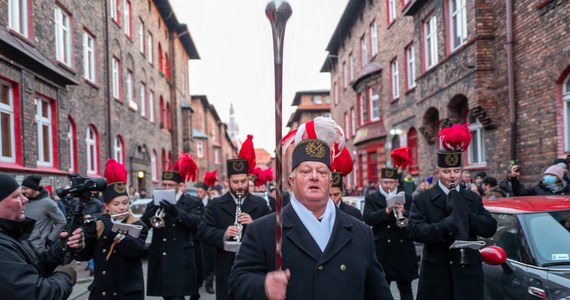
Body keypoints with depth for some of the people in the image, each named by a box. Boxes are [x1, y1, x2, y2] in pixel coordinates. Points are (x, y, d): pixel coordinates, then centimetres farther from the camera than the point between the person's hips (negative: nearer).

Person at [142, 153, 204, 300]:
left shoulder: (192, 203, 0)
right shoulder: (154, 204, 12)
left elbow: (196, 222, -18)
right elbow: (143, 224, -1)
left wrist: (175, 211, -33)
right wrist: (155, 208, -17)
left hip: (180, 259, -4)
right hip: (160, 259, 4)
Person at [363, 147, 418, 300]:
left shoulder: (406, 198, 6)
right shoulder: (371, 199, 2)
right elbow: (368, 219, -13)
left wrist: (404, 212, -21)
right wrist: (386, 211, -25)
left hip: (403, 250, 1)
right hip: (381, 251, -1)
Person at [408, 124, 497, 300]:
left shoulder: (473, 198, 9)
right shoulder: (423, 200, -2)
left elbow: (490, 228, 1)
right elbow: (413, 230, -15)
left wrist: (465, 215, -16)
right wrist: (444, 226, -29)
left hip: (468, 273, 3)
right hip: (435, 275, -2)